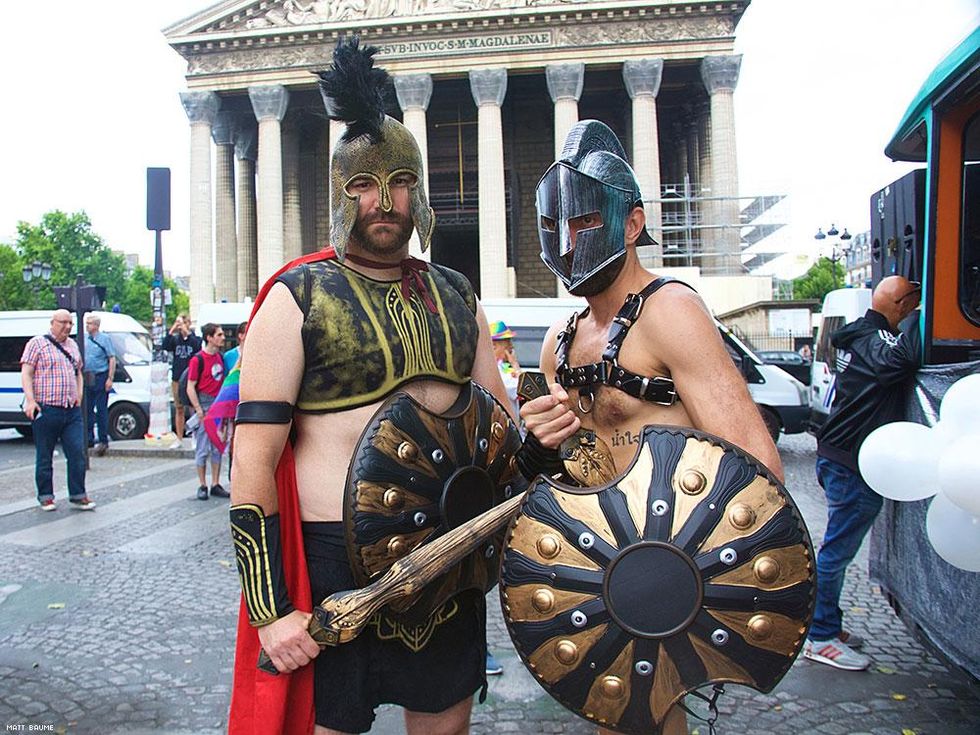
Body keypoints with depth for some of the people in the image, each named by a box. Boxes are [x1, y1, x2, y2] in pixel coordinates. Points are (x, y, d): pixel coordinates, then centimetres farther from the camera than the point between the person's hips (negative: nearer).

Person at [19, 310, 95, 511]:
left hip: (72, 411, 5)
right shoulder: (37, 343, 0)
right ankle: (45, 497, 17)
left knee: (77, 453, 0)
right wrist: (30, 400, -17)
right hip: (46, 410, -5)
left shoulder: (73, 346, 17)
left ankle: (78, 496, 7)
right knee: (44, 457, 5)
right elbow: (26, 374, -6)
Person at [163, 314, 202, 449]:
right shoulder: (175, 339, 10)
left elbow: (197, 347, -18)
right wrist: (172, 330, -14)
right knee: (179, 409, 8)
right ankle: (179, 439, 15)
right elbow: (165, 346, -8)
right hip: (177, 378, 3)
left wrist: (187, 333, -18)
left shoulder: (195, 338, 3)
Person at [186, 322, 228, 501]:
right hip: (204, 406, -6)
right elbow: (190, 388, -12)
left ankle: (215, 485, 17)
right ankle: (202, 486, 11)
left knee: (218, 448, 10)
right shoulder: (198, 359, -11)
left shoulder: (220, 357, 9)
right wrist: (199, 410, -16)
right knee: (203, 449, 1)